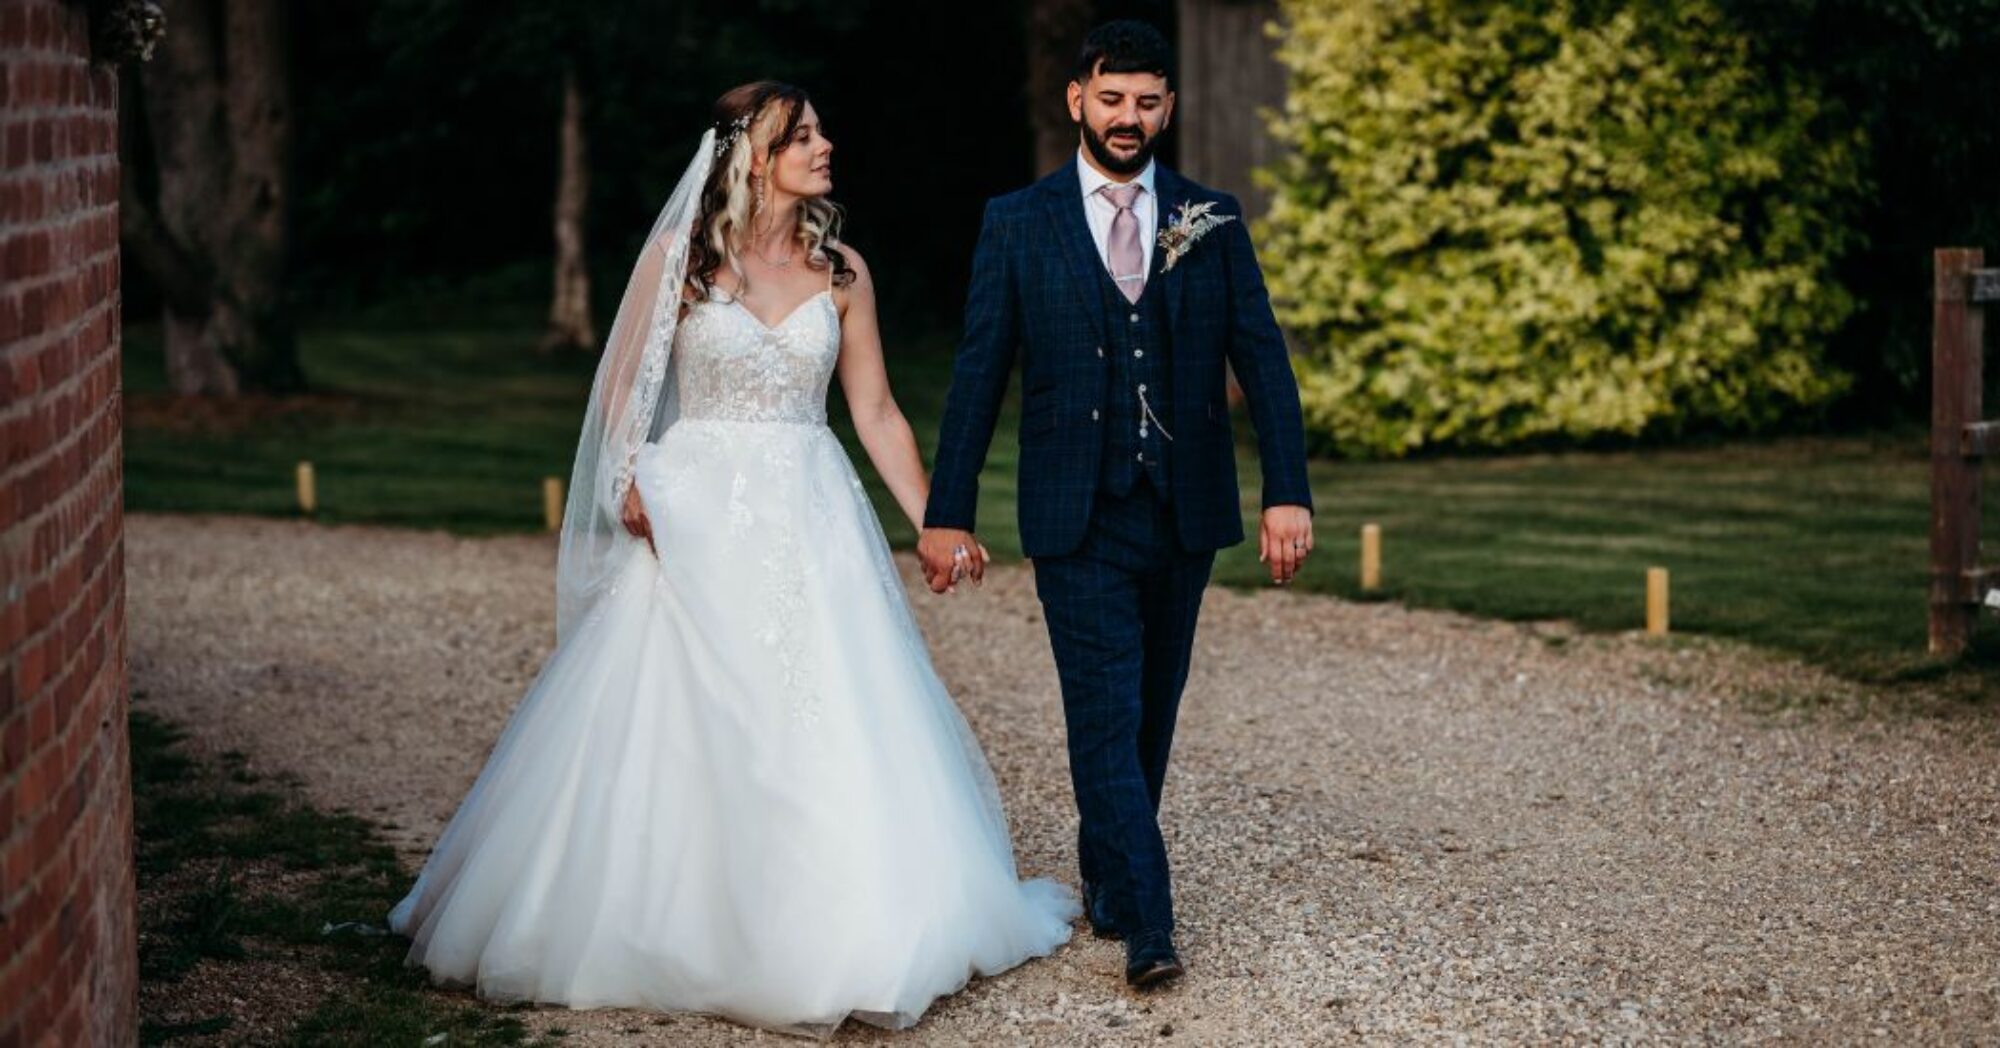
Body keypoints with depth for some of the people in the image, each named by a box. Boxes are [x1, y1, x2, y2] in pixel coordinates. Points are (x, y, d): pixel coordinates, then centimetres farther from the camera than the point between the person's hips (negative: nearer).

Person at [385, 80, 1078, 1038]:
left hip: (810, 521, 2)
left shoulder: (841, 271, 7)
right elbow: (625, 386, 4)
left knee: (832, 733, -4)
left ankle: (836, 937, 7)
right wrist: (631, 483, -13)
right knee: (668, 732, -2)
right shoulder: (679, 254, 0)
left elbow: (877, 415, 9)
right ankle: (653, 923, 12)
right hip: (697, 518, -2)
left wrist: (935, 522, 3)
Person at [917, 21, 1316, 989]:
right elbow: (979, 373, 1)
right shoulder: (1016, 222, 1)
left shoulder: (1212, 220, 5)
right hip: (1078, 519, -3)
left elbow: (1261, 358, 2)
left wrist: (1288, 491, -8)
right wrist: (948, 511, -2)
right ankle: (1146, 925, -10)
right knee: (1107, 719, -9)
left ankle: (1105, 877, 30)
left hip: (1184, 513, 3)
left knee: (1150, 715, 12)